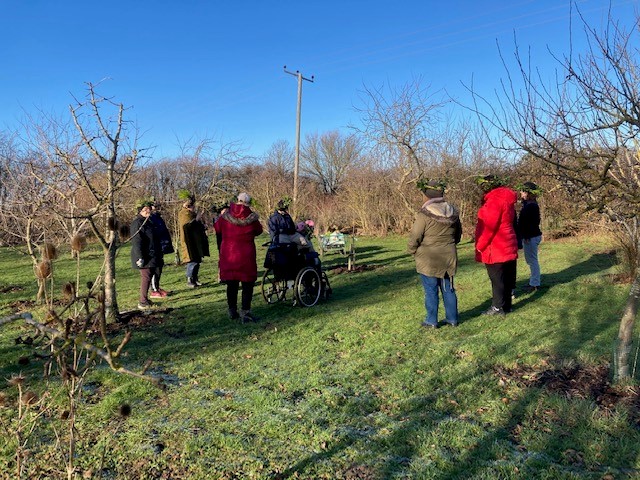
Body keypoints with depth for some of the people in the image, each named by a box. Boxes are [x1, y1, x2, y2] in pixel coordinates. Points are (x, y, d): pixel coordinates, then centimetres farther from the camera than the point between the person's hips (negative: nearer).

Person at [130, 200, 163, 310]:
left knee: (148, 276, 12)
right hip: (144, 257, -10)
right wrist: (140, 257, -25)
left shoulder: (148, 222, 18)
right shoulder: (137, 223, -13)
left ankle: (143, 299, 22)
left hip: (151, 256, 10)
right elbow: (136, 241, -20)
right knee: (146, 277, -9)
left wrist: (158, 254, 27)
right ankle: (142, 302, -5)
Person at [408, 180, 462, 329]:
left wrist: (412, 251, 4)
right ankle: (452, 318, 24)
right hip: (449, 258, 6)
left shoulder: (424, 214, -17)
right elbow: (458, 234, 15)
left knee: (431, 290, 5)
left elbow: (414, 237, -14)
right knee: (448, 289, 16)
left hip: (428, 260, -6)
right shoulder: (452, 212, 4)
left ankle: (431, 321, 13)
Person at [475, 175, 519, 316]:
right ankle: (506, 304, 23)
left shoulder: (495, 200, -17)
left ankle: (498, 307, 6)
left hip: (495, 248, -10)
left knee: (497, 278, -2)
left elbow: (489, 226, -22)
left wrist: (480, 246, -13)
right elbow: (509, 222, 15)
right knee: (505, 277, 14)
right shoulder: (505, 198, 13)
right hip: (507, 246, 10)